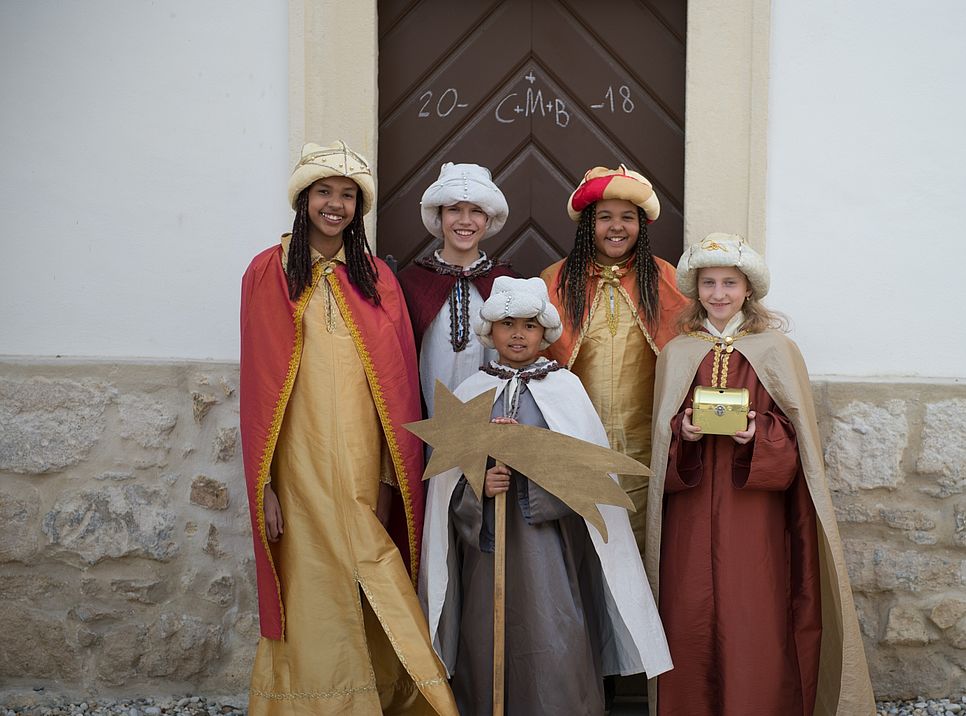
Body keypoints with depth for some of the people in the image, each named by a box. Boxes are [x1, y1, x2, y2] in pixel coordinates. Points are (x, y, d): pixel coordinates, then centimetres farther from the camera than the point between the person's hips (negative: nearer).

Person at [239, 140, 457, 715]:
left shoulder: (377, 279, 11)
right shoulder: (269, 274, 3)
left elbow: (398, 382, 8)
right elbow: (259, 384, -1)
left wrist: (394, 476, 2)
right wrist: (264, 484, -7)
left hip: (365, 465, 3)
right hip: (302, 467, -2)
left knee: (370, 604, 6)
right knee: (314, 596, 0)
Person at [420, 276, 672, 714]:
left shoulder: (565, 388, 1)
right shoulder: (471, 393, 6)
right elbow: (448, 476, 5)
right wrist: (479, 486, -14)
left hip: (547, 538, -2)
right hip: (487, 539, 2)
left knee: (555, 648, -6)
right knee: (488, 648, 3)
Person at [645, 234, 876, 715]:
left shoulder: (776, 351, 3)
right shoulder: (676, 354, 9)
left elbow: (797, 436, 2)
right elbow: (662, 437, 10)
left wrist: (759, 437, -17)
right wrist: (684, 432, -11)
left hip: (755, 514, -2)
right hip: (691, 517, 2)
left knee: (755, 624, -4)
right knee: (691, 621, 2)